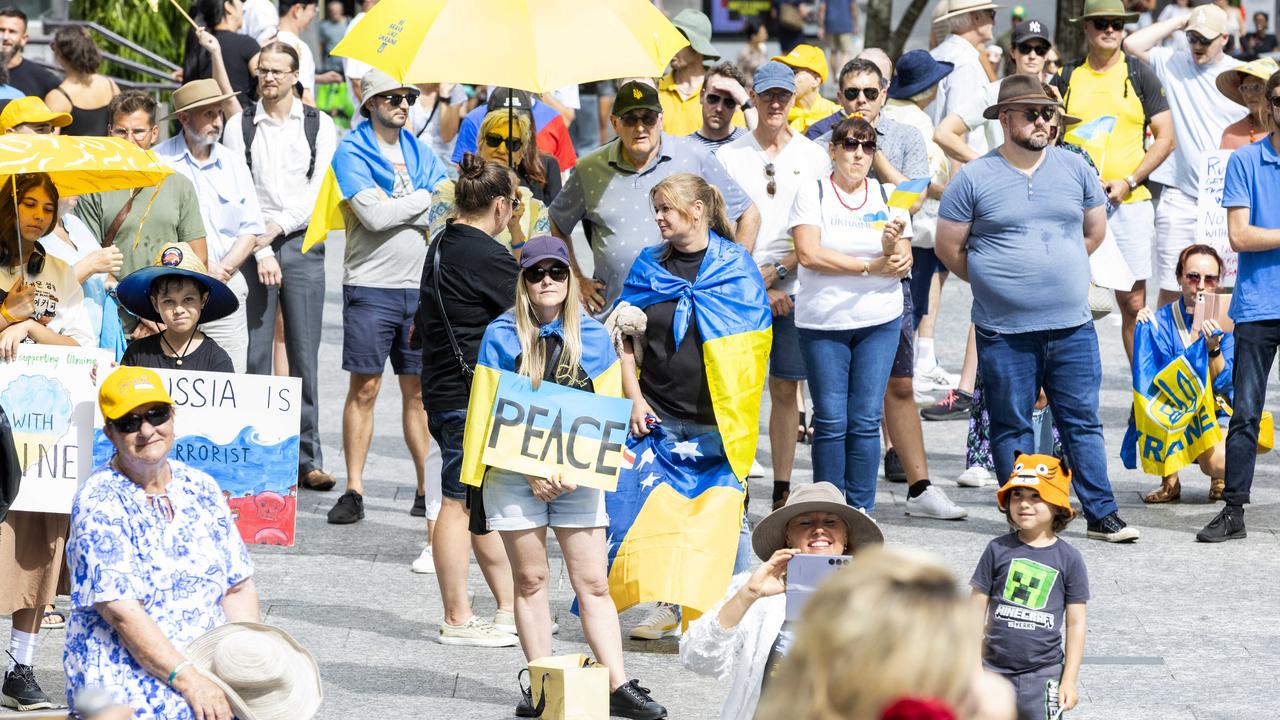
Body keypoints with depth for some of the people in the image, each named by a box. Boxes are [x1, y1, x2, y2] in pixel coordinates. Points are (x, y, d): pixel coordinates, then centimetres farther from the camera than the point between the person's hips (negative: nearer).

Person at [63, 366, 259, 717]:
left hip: (209, 666, 6)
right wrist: (187, 680, -23)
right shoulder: (99, 502, -7)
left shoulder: (201, 488, 12)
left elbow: (238, 587, 14)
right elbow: (121, 610, -15)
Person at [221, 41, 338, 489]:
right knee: (254, 355, -2)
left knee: (305, 356, -1)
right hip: (253, 245, 0)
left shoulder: (319, 125, 8)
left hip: (302, 243, 0)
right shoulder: (240, 125, 6)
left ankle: (308, 459, 1)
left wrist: (278, 227, -11)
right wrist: (261, 250, -9)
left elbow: (320, 188, 0)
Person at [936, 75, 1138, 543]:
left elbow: (1095, 231, 18)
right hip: (1004, 332, -2)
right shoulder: (974, 179, -2)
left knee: (1083, 423, 5)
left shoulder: (1075, 168, 7)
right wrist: (996, 281, 6)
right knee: (1011, 429, 5)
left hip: (1071, 326, 2)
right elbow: (949, 248, 3)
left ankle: (1102, 515, 10)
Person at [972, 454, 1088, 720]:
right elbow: (977, 612, 5)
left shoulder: (1068, 559, 0)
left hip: (1044, 674, -1)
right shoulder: (998, 550, 2)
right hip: (996, 670, 1)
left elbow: (1076, 625, 3)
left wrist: (1069, 680, -1)